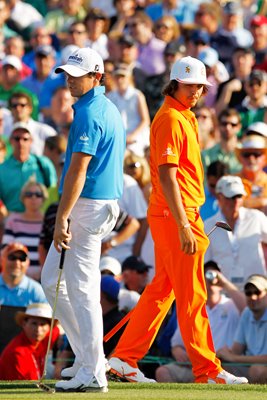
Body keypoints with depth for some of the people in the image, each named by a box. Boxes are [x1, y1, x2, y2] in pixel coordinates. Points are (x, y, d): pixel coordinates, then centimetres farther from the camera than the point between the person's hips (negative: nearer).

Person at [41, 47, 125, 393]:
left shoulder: (89, 114, -16)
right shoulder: (110, 110, 15)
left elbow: (78, 171, -21)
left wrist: (61, 219, -22)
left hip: (87, 206, -10)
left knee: (82, 288, -6)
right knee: (52, 281, 16)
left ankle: (92, 374, -4)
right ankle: (88, 357, 17)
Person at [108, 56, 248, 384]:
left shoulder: (183, 116, 17)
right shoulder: (170, 118, -14)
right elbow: (167, 176, -20)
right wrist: (184, 227, -25)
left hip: (181, 215, 10)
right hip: (176, 215, -10)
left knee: (161, 290, 12)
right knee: (191, 294, -5)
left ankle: (125, 358, 14)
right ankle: (207, 370, -1)